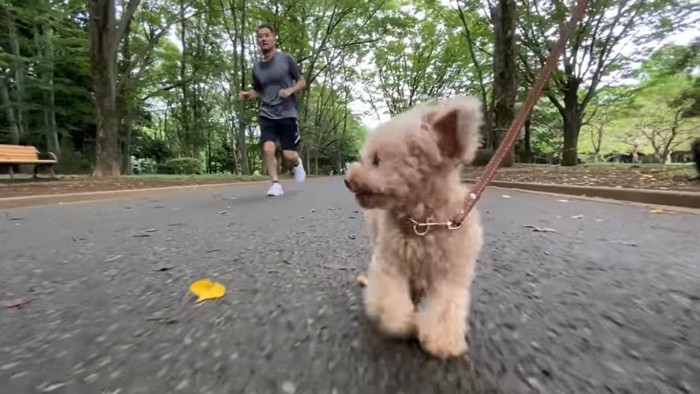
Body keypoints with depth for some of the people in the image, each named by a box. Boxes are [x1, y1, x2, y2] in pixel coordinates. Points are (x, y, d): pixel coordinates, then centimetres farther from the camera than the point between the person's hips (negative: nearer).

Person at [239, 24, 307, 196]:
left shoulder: (286, 59, 0)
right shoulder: (257, 67, 11)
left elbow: (302, 81, 4)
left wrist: (290, 90, -16)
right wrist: (248, 94, 1)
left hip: (288, 114, -3)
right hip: (267, 115, 3)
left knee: (288, 154, -6)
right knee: (268, 148, -18)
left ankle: (297, 163, 31)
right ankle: (276, 183, -6)